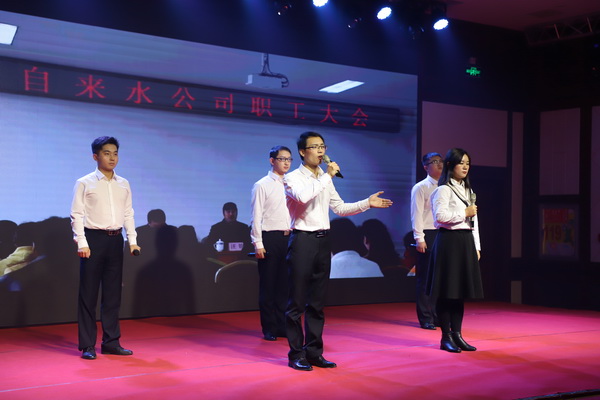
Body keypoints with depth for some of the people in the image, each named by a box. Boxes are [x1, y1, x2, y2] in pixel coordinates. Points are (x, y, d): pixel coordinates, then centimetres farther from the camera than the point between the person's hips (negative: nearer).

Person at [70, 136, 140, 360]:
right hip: (94, 239, -4)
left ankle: (111, 342, 16)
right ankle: (87, 346, 5)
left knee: (113, 294, 8)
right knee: (89, 294, -1)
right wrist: (82, 243, -14)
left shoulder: (123, 184, 12)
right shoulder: (84, 183, -1)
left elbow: (128, 214, 13)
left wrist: (132, 240, 4)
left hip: (115, 240, 4)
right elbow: (77, 215, -5)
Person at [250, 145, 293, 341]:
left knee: (284, 285, 9)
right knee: (268, 285, 1)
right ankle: (269, 328, 9)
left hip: (288, 238, 5)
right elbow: (256, 216, -6)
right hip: (270, 238, -5)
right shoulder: (262, 185, -2)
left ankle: (282, 326, 18)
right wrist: (258, 244, -12)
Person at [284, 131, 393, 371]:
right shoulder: (293, 178, -5)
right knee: (297, 302, -2)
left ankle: (314, 352, 18)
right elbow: (303, 196, -27)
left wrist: (367, 203, 8)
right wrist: (327, 176, -18)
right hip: (302, 240, -6)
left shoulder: (325, 179, 16)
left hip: (323, 240, 7)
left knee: (317, 302, 10)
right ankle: (296, 354, 6)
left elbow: (340, 208, 19)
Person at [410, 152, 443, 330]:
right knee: (425, 278, 0)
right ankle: (425, 318, 7)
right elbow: (417, 214, -6)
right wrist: (419, 238, -12)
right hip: (428, 236, -5)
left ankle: (437, 316, 17)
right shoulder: (420, 187, -1)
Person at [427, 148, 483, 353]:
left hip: (466, 242, 8)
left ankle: (456, 334, 15)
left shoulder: (467, 190, 19)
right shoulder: (444, 189, -7)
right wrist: (465, 213, -11)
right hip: (449, 241, -8)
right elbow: (441, 216, -21)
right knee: (447, 291, -3)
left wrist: (476, 247, 15)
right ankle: (446, 337, 3)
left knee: (460, 290, 9)